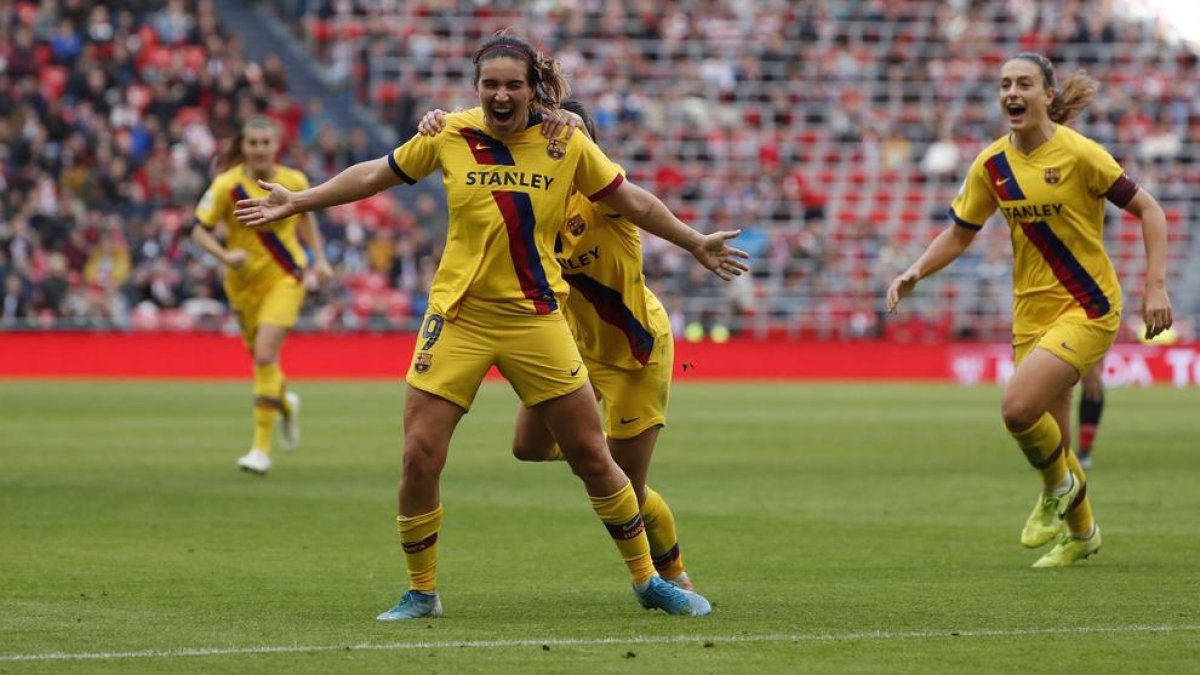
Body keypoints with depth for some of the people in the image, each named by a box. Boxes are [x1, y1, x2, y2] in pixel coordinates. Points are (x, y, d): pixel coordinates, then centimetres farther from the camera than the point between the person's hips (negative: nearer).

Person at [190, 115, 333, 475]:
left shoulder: (294, 182, -7)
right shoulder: (227, 186, -13)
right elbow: (200, 230, -8)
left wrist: (319, 258, 6)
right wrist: (225, 256, -25)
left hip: (285, 277, -2)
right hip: (244, 281, 2)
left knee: (265, 355, -19)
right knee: (261, 358, 13)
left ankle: (261, 448, -13)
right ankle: (286, 403, 51)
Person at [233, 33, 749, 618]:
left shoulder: (566, 145, -2)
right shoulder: (449, 135, -2)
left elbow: (631, 201, 11)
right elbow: (375, 175, 12)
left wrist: (696, 244, 16)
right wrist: (297, 202, 12)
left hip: (535, 318, 0)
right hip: (458, 317, 0)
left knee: (591, 456, 3)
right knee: (420, 457, -7)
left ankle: (647, 580, 19)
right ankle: (421, 592, 12)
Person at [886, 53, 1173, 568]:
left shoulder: (1079, 154, -14)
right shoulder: (992, 165, 1)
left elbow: (1147, 210, -9)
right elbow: (959, 234, 13)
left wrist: (1156, 286, -16)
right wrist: (915, 273, -4)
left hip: (1088, 308, -5)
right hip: (1031, 310, 5)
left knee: (1018, 406, -24)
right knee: (1050, 439, 11)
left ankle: (1059, 486, 6)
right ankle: (1081, 531, 38)